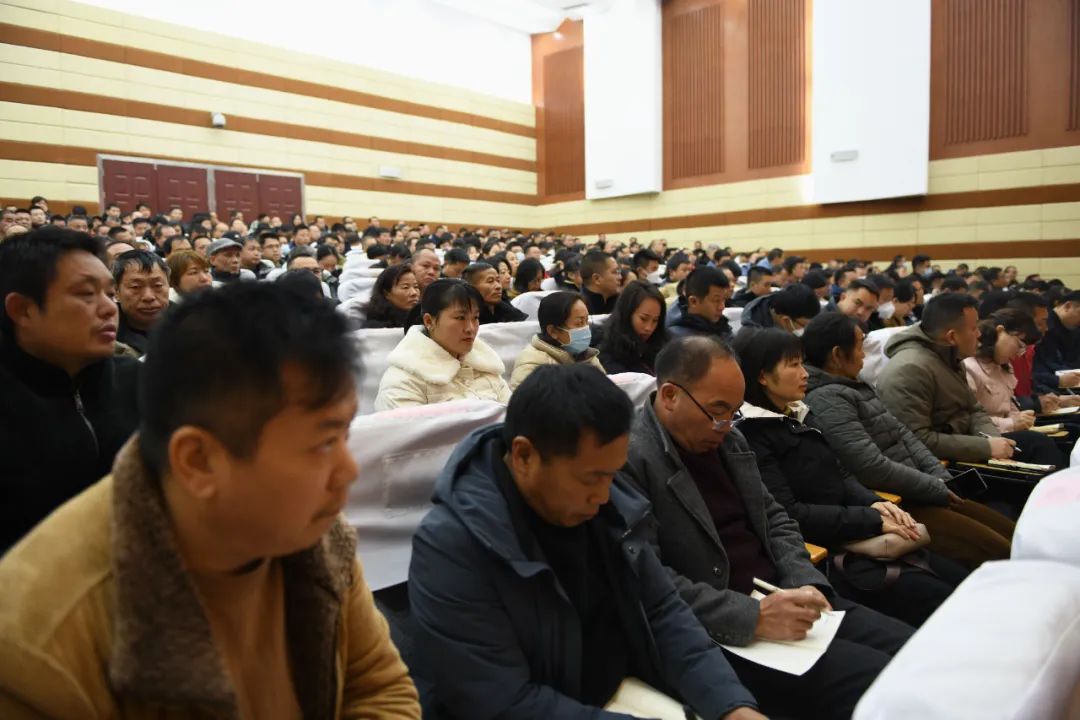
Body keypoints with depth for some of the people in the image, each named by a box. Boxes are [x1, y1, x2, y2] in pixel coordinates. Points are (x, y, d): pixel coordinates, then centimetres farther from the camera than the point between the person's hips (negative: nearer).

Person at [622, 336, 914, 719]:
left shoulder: (728, 439, 11)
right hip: (720, 632, -8)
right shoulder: (628, 458, -18)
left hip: (782, 596, 9)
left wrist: (806, 584, -1)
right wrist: (752, 617, -25)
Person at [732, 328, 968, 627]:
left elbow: (840, 476, 14)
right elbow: (789, 514, -21)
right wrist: (872, 520, -18)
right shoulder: (752, 438, -15)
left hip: (861, 540, 9)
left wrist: (874, 503, -7)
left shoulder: (797, 417, 13)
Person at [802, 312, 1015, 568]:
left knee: (1013, 534, 7)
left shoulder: (855, 387, 14)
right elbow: (874, 468, -25)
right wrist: (937, 489, -13)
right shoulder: (827, 400, -19)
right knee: (996, 549, -14)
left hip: (910, 494, 10)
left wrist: (942, 478, 0)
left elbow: (903, 434, 14)